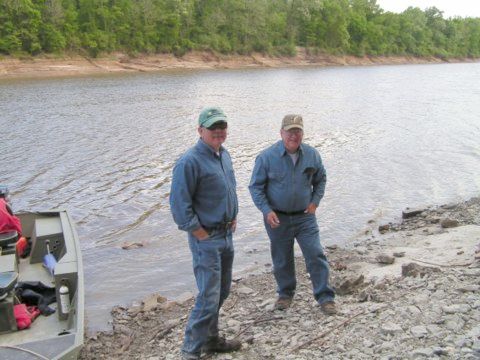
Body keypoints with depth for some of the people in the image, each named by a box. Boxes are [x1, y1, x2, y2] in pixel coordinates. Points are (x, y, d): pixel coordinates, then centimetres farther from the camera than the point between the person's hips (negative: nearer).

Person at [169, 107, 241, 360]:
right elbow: (179, 205, -19)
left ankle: (211, 339, 35)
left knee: (222, 292, 18)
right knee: (208, 298, -7)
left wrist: (233, 219, 13)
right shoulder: (190, 162, -18)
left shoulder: (224, 155, 9)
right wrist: (202, 235, -16)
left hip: (226, 236, 9)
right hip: (206, 239, -9)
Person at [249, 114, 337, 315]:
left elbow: (320, 179, 13)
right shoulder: (267, 157, -12)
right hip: (277, 218, -1)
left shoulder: (312, 155, -4)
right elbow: (256, 187, -6)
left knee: (316, 256, -3)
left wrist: (315, 201, 1)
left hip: (305, 216, 1)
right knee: (282, 260, 13)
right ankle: (285, 294, 34)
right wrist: (267, 211, -16)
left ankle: (325, 297, 10)